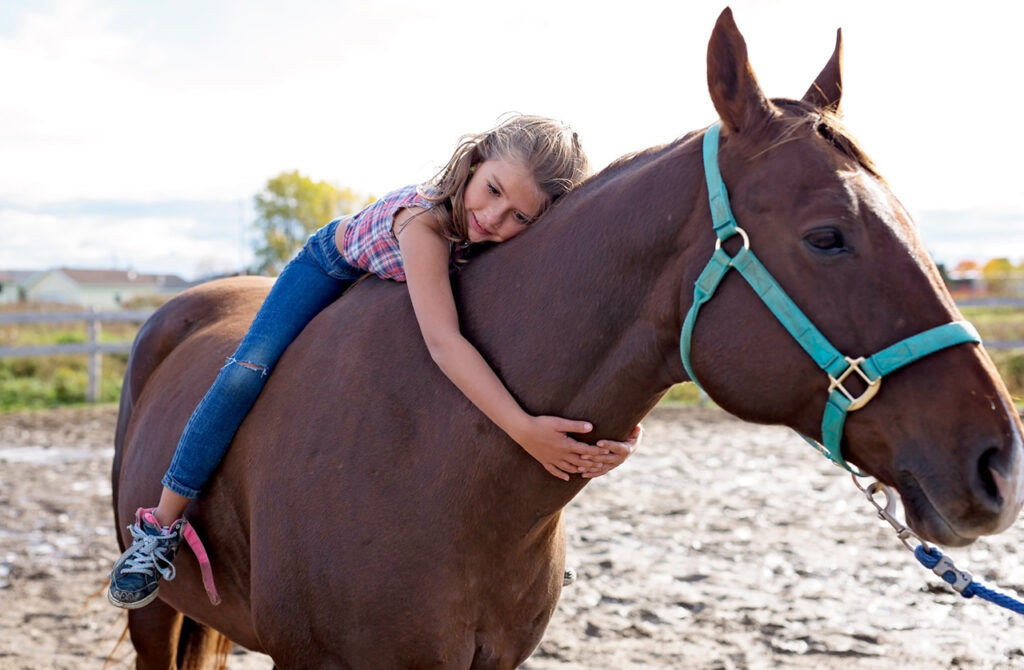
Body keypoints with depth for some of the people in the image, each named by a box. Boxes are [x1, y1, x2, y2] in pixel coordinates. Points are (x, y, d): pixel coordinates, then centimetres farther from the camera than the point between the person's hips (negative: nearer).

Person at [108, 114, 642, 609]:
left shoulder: (524, 248, -33)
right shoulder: (425, 217, -48)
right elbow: (441, 340, -59)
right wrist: (523, 429, -69)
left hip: (408, 284, 5)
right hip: (333, 263, -5)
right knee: (247, 371, -16)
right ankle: (161, 527, -3)